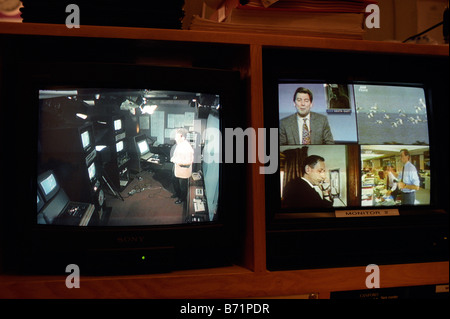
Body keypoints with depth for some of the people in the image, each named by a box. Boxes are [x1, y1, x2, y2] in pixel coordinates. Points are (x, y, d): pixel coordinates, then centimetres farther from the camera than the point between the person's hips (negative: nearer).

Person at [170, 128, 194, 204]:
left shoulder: (187, 147, -32)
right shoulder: (178, 144, -3)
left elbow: (189, 161, -33)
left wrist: (176, 160, -30)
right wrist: (172, 158, 1)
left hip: (183, 171, -9)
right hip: (176, 169, 9)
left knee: (182, 185, 14)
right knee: (174, 181, 28)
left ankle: (182, 198, 37)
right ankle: (177, 193, 54)